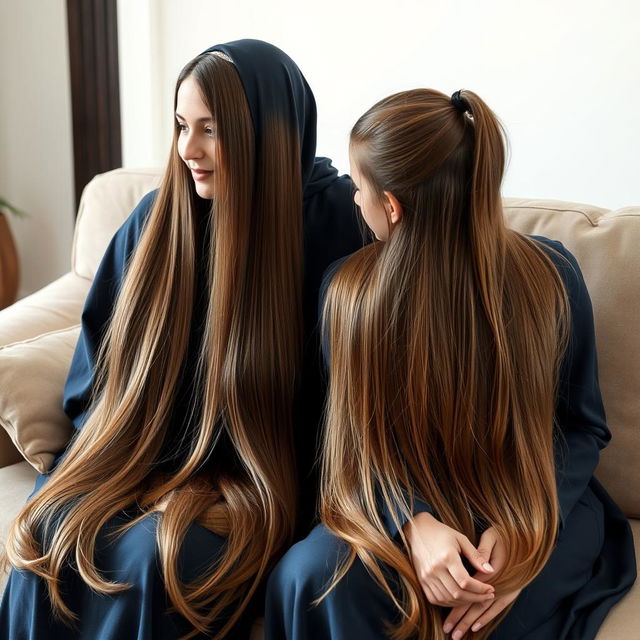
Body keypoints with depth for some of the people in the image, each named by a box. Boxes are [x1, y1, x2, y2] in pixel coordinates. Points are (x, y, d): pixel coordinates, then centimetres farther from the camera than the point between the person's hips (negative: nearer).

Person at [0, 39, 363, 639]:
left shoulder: (329, 218, -12)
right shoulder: (155, 217, 1)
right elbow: (99, 358, 11)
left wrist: (221, 482, -15)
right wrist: (108, 455, -4)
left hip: (254, 471, -3)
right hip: (142, 448, 4)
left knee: (156, 556, -28)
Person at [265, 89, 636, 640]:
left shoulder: (550, 276, -10)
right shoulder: (348, 289, -6)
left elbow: (584, 426, -2)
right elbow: (356, 435, -2)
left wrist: (523, 525, -20)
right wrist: (414, 521, -22)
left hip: (534, 507, -1)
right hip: (400, 508, 2)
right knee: (310, 573, -30)